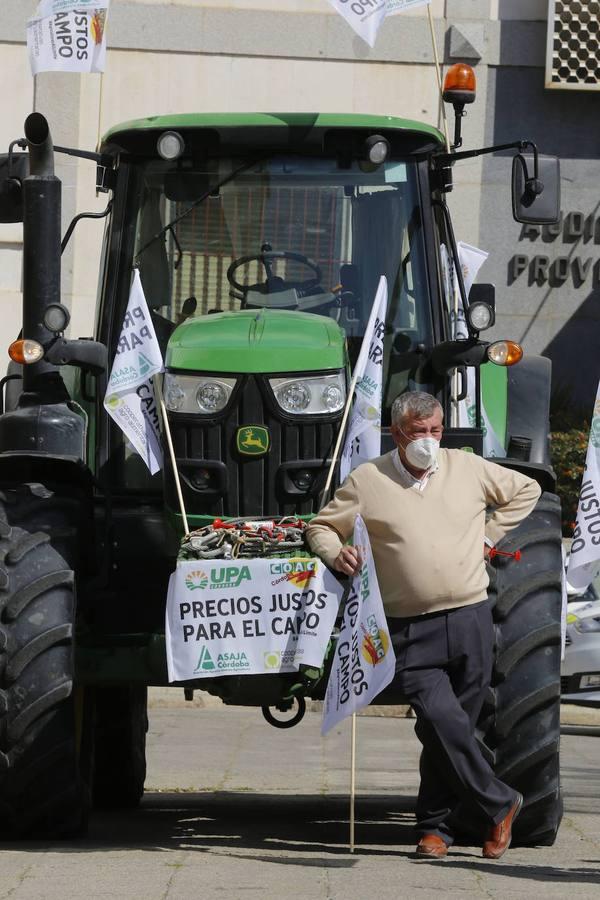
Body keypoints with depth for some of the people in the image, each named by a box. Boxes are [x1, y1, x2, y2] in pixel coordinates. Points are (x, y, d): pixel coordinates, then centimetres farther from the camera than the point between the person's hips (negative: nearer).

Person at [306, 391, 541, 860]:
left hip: (471, 619, 2)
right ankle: (497, 805, -3)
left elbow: (525, 490, 23)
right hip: (411, 628, -2)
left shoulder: (467, 468, 9)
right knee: (442, 720, -17)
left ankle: (437, 824, 15)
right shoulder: (366, 481, 3)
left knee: (452, 728, 4)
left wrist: (490, 534, 13)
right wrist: (337, 554, -8)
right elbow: (321, 527, 13)